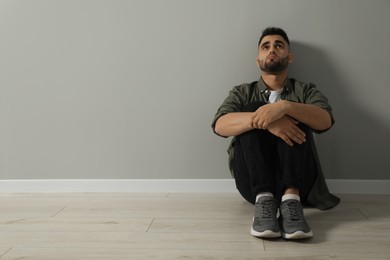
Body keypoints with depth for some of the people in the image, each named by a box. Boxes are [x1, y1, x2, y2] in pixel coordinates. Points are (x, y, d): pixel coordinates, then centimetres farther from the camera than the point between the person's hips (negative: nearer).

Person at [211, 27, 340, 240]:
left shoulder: (305, 90, 14)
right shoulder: (243, 92, 13)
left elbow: (325, 121, -10)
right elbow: (220, 125, -9)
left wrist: (284, 106, -29)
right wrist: (261, 120, -27)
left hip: (297, 180, 0)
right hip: (254, 181, 0)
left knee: (293, 117, -19)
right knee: (252, 109, -18)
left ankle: (291, 198, -37)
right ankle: (263, 199, -34)